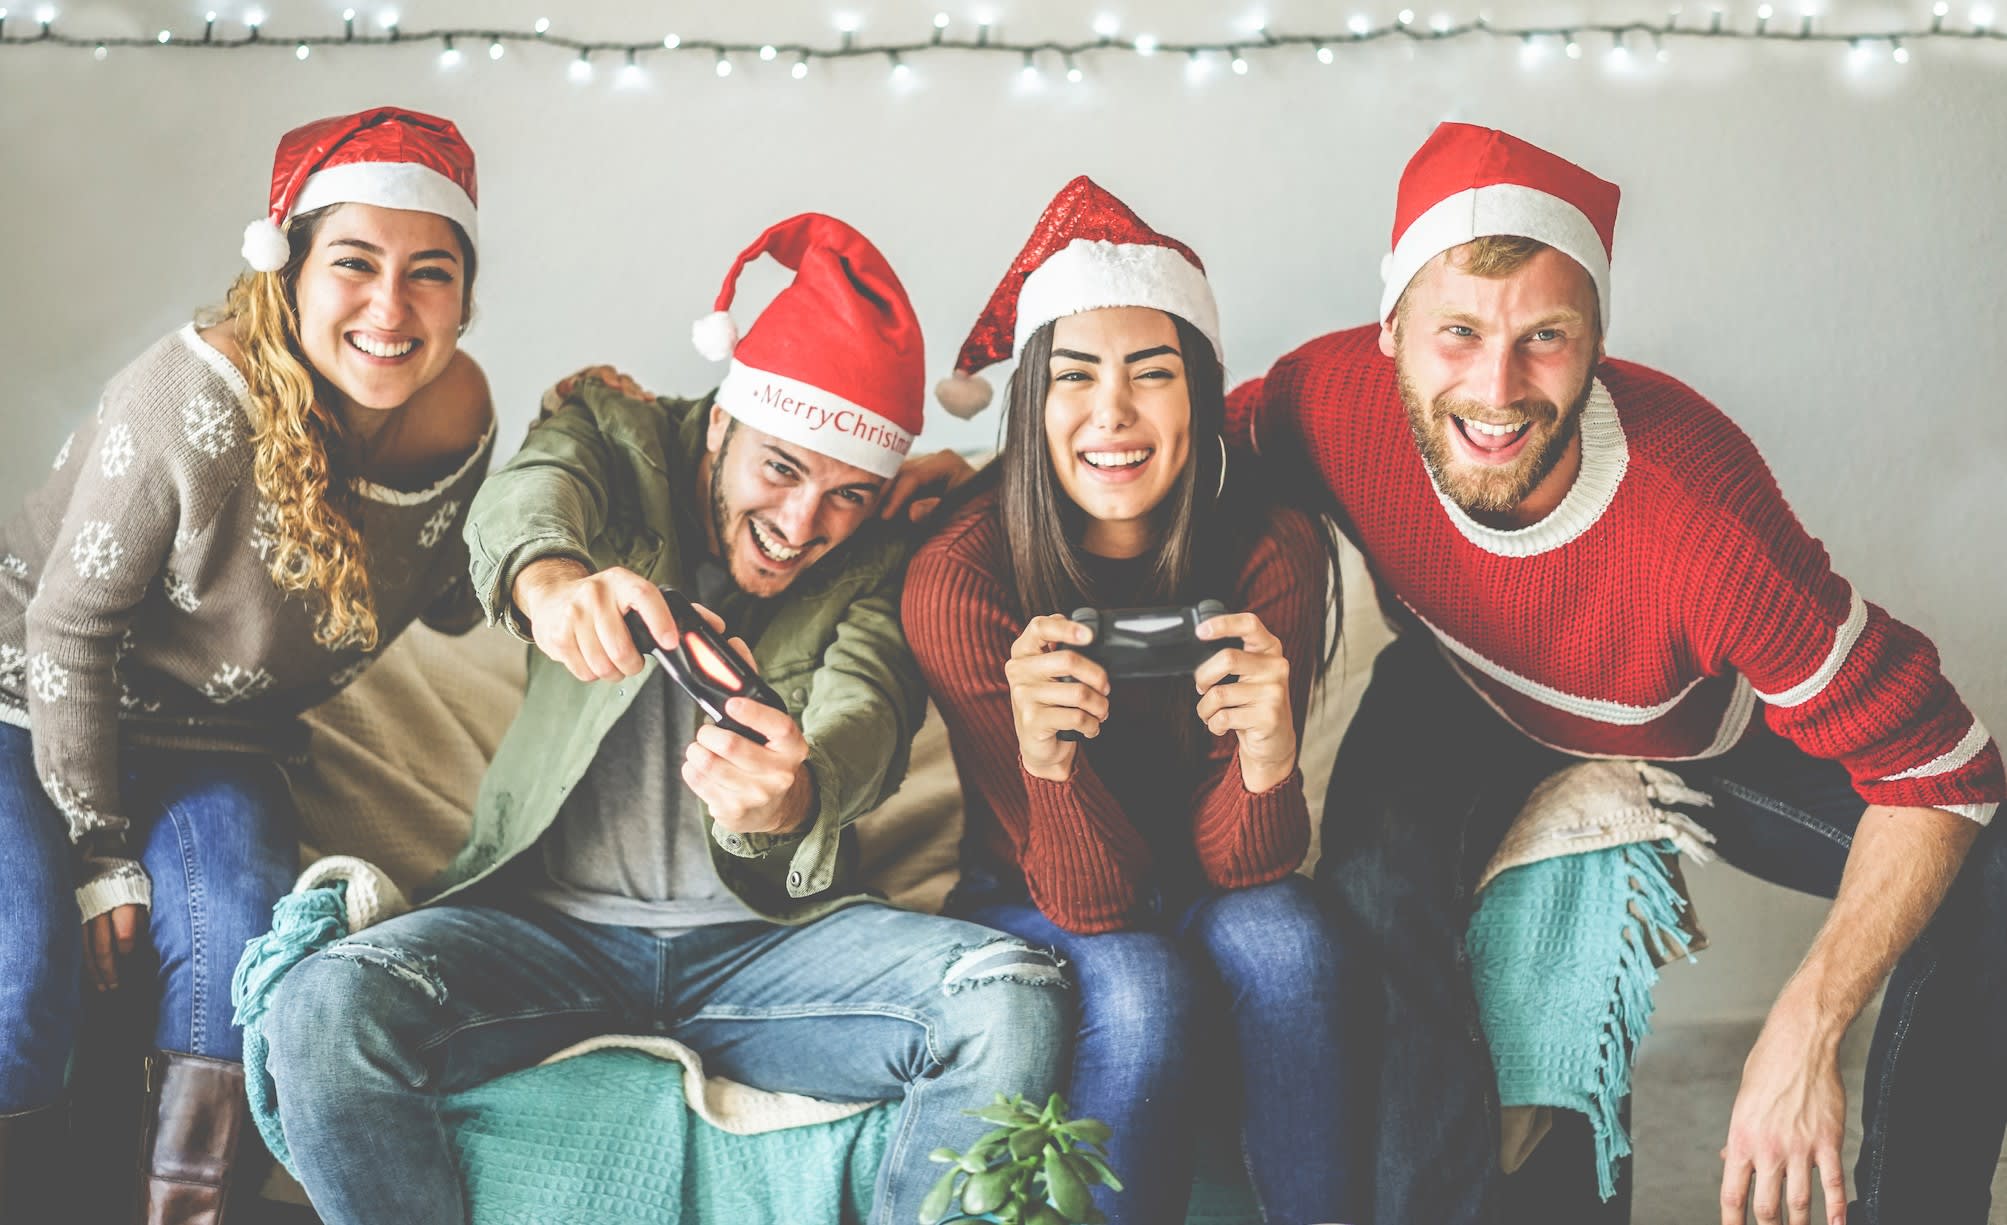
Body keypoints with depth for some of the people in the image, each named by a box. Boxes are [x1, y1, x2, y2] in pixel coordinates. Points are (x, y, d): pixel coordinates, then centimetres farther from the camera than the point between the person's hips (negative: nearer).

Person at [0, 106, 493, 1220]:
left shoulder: (459, 417, -11)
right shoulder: (198, 403, -29)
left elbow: (442, 597, 7)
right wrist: (102, 854, -16)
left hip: (209, 741, 4)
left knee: (238, 935, -23)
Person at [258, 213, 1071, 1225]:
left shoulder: (884, 564, 2)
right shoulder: (617, 435, 3)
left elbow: (864, 716, -18)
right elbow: (527, 494, -21)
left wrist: (795, 795, -45)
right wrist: (550, 576, -48)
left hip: (773, 934, 0)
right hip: (550, 918, 0)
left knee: (1017, 1002, -26)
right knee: (322, 1011, -28)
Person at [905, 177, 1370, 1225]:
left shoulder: (1274, 553, -18)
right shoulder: (958, 580, -25)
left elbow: (1232, 863, -18)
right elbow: (1092, 901, -23)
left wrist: (1268, 757, -40)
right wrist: (1047, 758, -44)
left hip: (1200, 882, 2)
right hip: (1033, 898, -2)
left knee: (1283, 943, -29)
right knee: (1141, 992, -31)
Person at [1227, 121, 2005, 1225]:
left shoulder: (1700, 519, -40)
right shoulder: (1337, 396, -33)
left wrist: (1807, 1029, -43)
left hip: (1701, 732, 0)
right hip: (1468, 708, 1)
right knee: (1372, 875, -32)